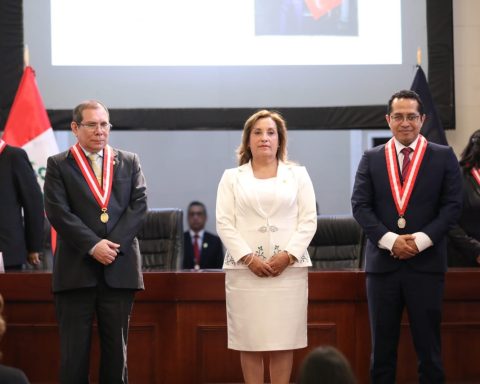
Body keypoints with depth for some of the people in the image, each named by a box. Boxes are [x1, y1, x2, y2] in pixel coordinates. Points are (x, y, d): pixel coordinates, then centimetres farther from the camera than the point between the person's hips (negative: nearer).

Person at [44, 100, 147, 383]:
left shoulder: (129, 162, 13)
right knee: (74, 350, 0)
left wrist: (115, 243, -10)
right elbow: (58, 211, -5)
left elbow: (139, 205, 3)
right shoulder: (58, 165, 5)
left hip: (119, 268, 2)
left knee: (116, 348, 6)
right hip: (76, 270, -2)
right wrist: (93, 245, -14)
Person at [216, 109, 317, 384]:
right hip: (245, 269, 0)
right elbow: (224, 223, 2)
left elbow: (308, 221, 4)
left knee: (283, 340, -1)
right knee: (249, 340, -1)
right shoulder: (232, 177, 11)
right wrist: (248, 258, -11)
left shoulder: (298, 174, 12)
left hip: (288, 268, 0)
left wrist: (288, 255, -10)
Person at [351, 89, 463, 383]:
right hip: (383, 263, 1)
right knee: (382, 345, 6)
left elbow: (452, 205, -1)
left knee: (428, 345, 3)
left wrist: (421, 240, -13)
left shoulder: (444, 157, 4)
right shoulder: (371, 159, 8)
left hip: (427, 263, -1)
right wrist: (390, 240, -12)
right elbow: (360, 205, 1)